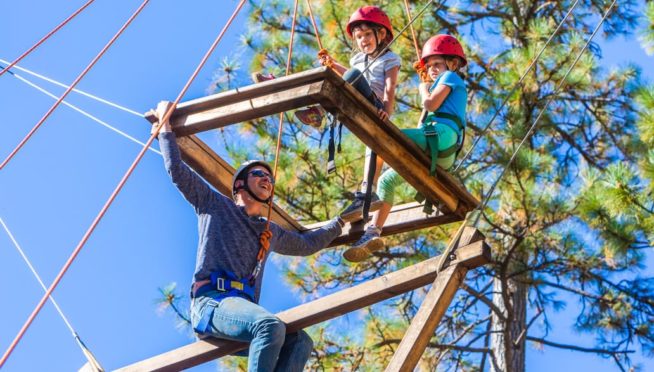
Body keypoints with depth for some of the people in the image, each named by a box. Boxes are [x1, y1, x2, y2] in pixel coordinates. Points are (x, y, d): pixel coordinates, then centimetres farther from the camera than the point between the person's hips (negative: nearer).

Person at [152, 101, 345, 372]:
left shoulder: (271, 233, 32)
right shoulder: (215, 206, 16)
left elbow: (307, 244, 46)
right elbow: (177, 171, 12)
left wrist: (339, 222, 49)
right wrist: (165, 124, 16)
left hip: (242, 308, 6)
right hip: (211, 302, -6)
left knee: (301, 341, -21)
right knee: (270, 326, -36)